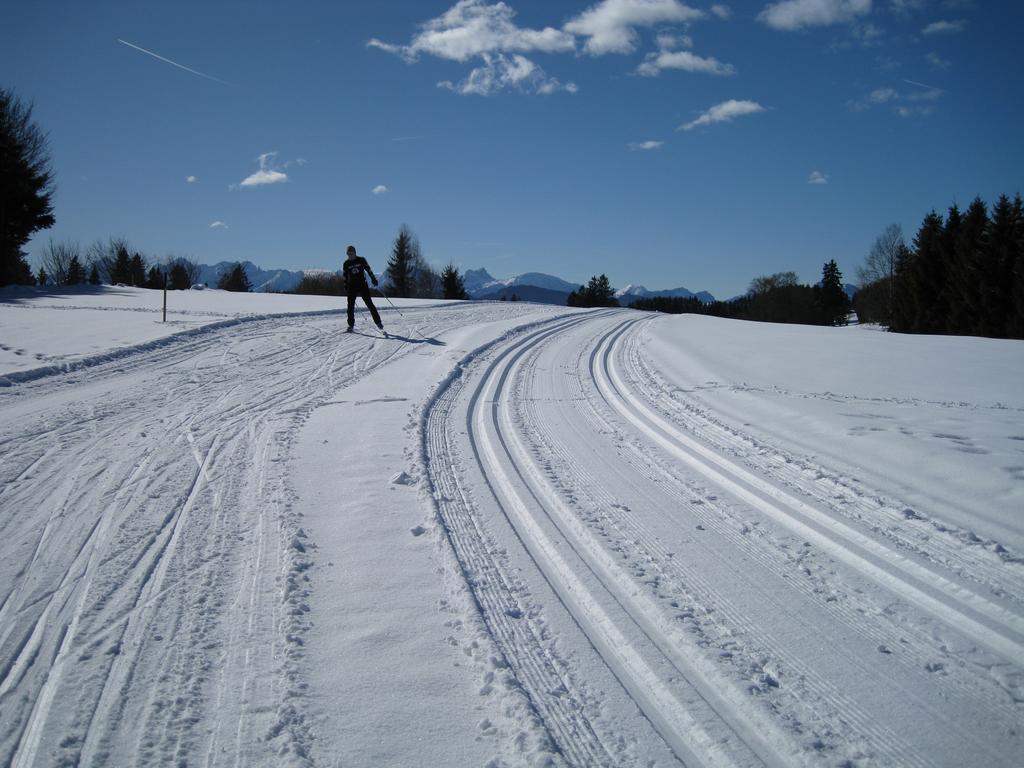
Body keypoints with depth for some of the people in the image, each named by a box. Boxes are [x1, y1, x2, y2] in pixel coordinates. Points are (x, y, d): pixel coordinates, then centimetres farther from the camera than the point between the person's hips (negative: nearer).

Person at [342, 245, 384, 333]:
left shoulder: (361, 260, -1)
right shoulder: (346, 264, 4)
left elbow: (368, 269, 7)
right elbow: (345, 276, 11)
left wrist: (373, 279, 4)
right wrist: (346, 287, 7)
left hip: (363, 284, -2)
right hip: (352, 287, 2)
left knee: (369, 303, -4)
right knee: (350, 306, -3)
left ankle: (378, 321, 3)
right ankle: (351, 325, 5)